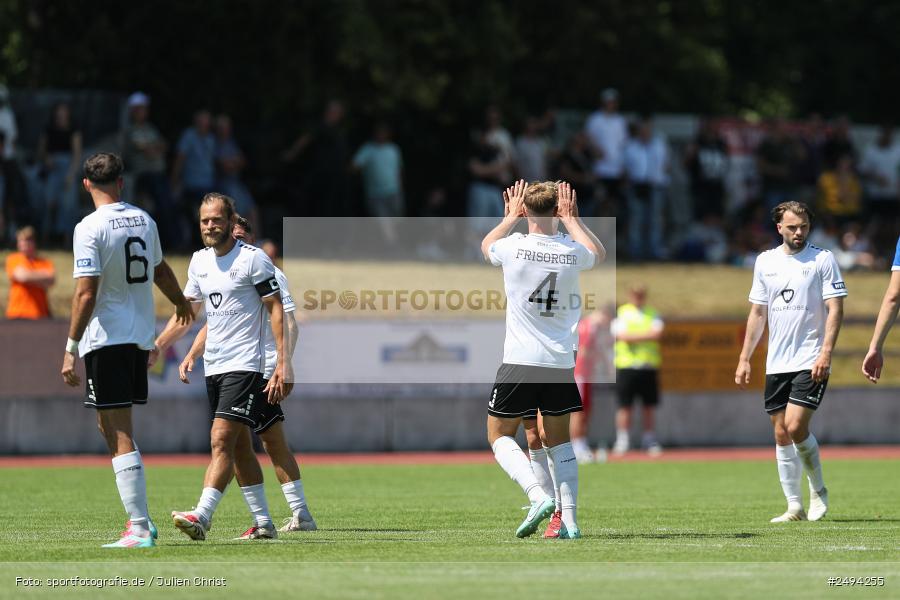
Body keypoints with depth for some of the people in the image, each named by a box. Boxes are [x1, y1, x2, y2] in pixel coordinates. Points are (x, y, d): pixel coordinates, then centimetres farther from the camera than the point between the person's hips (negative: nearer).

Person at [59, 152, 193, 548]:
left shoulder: (90, 228, -11)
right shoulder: (144, 221, 10)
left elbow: (85, 294, -18)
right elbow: (160, 270, 28)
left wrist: (71, 349, -16)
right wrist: (180, 303, 47)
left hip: (105, 338, -7)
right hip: (140, 337, 7)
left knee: (120, 437, -6)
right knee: (110, 426, 18)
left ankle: (140, 529, -10)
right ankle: (139, 515, 14)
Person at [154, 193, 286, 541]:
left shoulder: (253, 259, -8)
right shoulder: (200, 261, 13)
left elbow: (276, 310, -9)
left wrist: (282, 363, -16)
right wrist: (156, 347, 16)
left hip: (244, 365, -8)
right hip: (213, 367, 8)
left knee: (221, 440, -18)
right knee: (239, 447, 11)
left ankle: (202, 516, -27)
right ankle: (264, 523, 17)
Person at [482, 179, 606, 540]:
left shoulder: (514, 248, -10)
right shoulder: (573, 252, -4)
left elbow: (486, 246, 17)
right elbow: (599, 253, 24)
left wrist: (510, 217, 30)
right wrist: (572, 219, 30)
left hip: (520, 361, -3)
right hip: (561, 362, 3)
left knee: (499, 435, 9)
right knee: (559, 440, 15)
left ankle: (538, 495, -13)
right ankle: (569, 519, 6)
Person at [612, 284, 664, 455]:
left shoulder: (653, 314, 14)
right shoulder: (621, 313, 5)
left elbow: (656, 333, -3)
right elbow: (622, 336, -10)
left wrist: (633, 336, -9)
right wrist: (646, 335, -9)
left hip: (649, 366, 3)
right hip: (626, 366, -3)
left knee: (649, 406, 4)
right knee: (625, 406, -4)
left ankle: (649, 440, 11)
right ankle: (622, 441, 0)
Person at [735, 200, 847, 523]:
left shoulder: (822, 259, -3)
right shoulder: (765, 261, 10)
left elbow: (835, 308, -7)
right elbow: (758, 313, 16)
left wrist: (826, 352, -18)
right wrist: (744, 359, 12)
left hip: (811, 362, -5)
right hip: (776, 362, 5)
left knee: (796, 426, -16)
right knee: (781, 433, 3)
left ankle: (818, 490, 4)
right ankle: (795, 506, 9)